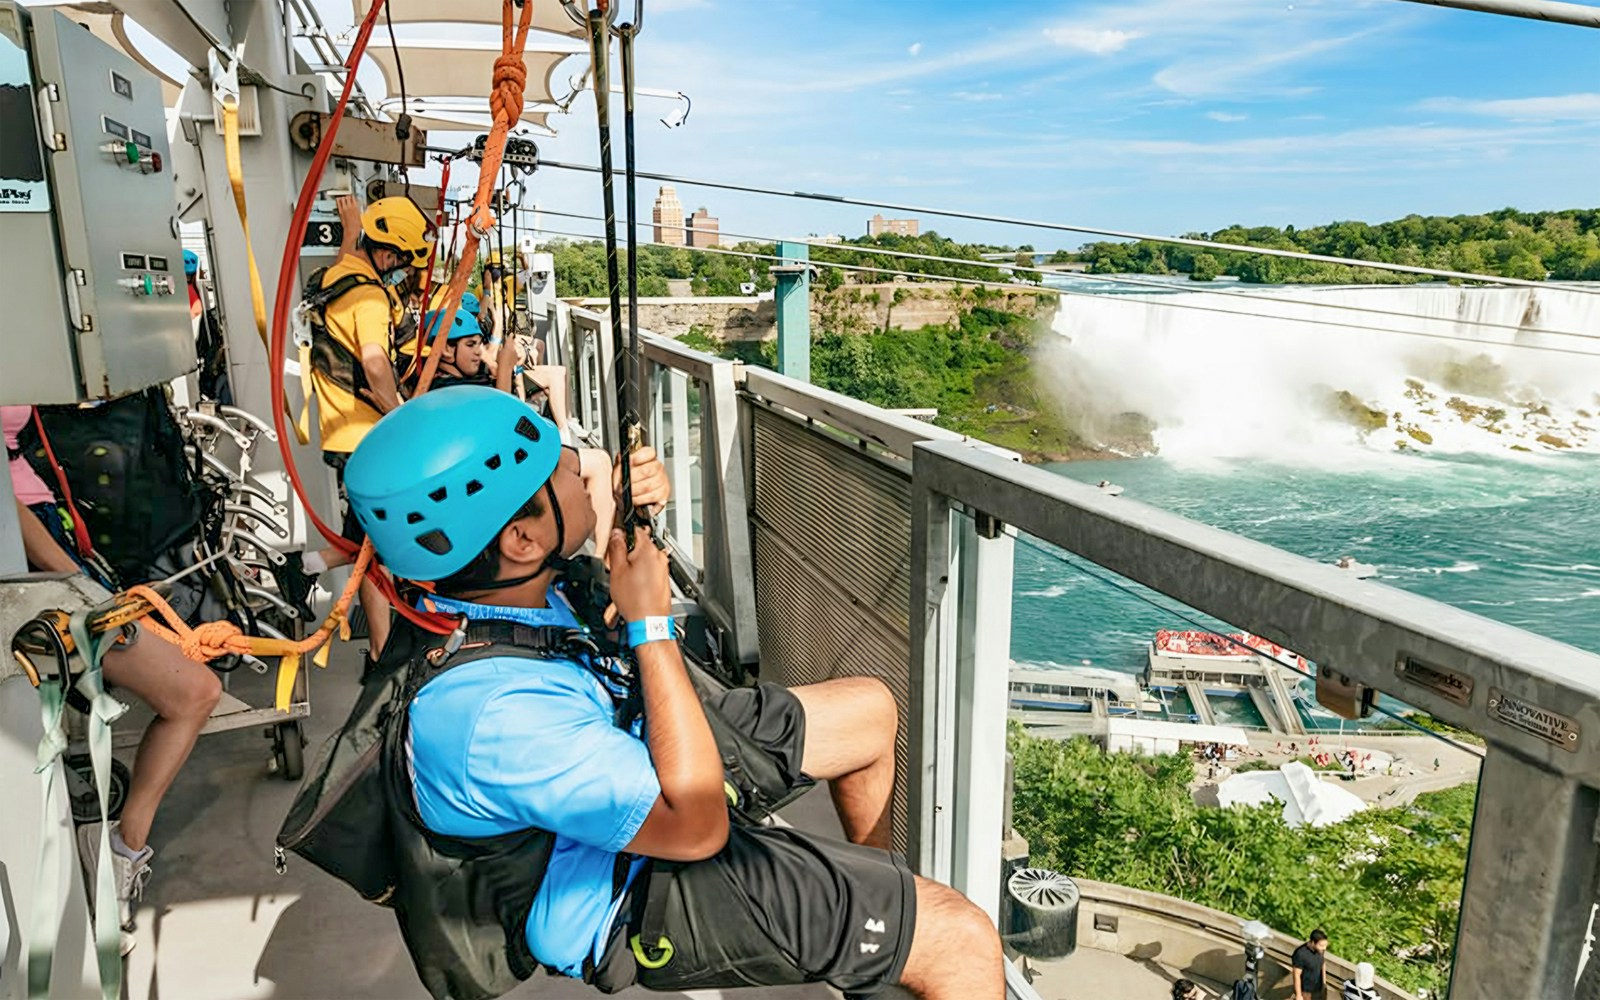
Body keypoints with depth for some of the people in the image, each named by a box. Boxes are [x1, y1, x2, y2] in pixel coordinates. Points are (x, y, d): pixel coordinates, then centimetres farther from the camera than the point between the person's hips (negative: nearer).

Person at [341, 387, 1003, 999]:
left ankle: (880, 884, 44)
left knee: (871, 710, 19)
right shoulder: (496, 716, -39)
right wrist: (652, 622, -30)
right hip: (640, 901, -9)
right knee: (964, 941, -14)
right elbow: (696, 825, -32)